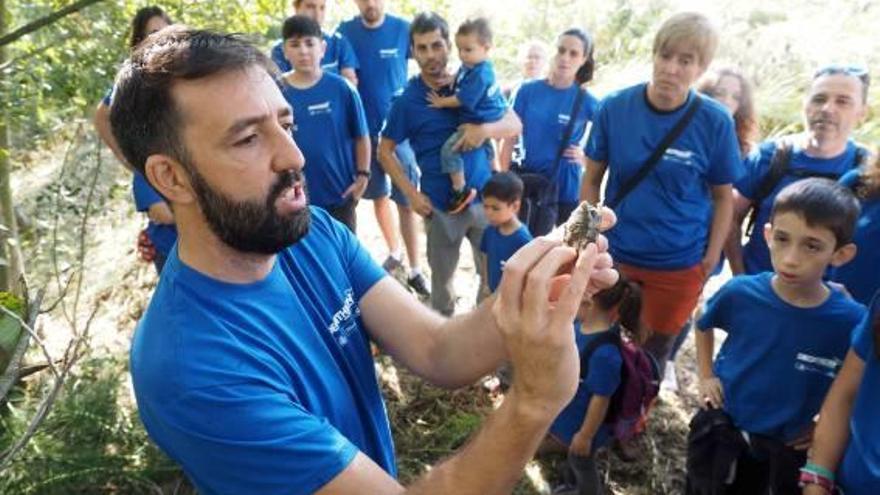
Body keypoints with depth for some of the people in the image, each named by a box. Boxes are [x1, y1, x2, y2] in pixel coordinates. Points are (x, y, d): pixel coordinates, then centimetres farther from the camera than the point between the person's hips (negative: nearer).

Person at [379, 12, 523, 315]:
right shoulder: (407, 100, -5)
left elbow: (514, 124, -1)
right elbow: (385, 151, 0)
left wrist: (485, 129, -22)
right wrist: (411, 194, -10)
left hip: (483, 198, 2)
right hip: (440, 205, -1)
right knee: (442, 278, 14)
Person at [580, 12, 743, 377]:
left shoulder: (715, 122, -11)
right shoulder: (614, 107, -9)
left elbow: (723, 197, -2)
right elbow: (592, 179, 0)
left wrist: (711, 258, -3)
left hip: (679, 266, -1)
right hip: (614, 254, 1)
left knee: (654, 353, 16)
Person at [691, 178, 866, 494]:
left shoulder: (852, 322, -21)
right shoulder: (740, 293, -17)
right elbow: (704, 326, 5)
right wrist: (706, 377, -1)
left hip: (789, 448, -1)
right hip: (722, 425, 1)